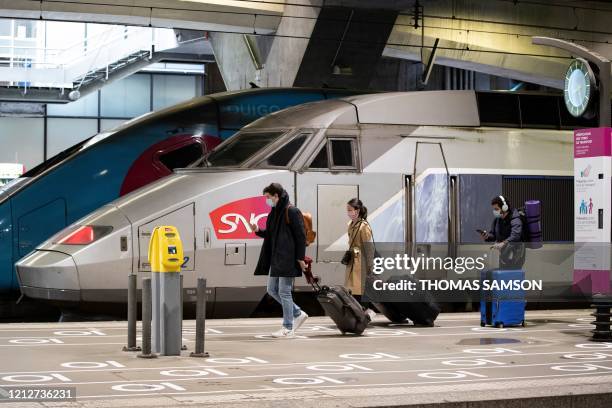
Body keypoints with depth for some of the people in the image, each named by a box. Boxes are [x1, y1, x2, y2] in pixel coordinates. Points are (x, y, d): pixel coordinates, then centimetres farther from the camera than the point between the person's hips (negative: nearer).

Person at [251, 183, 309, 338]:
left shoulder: (291, 212, -13)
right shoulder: (274, 212, 13)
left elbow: (301, 236, -14)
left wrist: (300, 258, -16)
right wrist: (258, 230, 2)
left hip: (288, 260, -9)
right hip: (275, 259, 9)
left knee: (284, 292, -4)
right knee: (272, 290, 12)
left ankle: (288, 329, 5)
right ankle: (298, 314, 24)